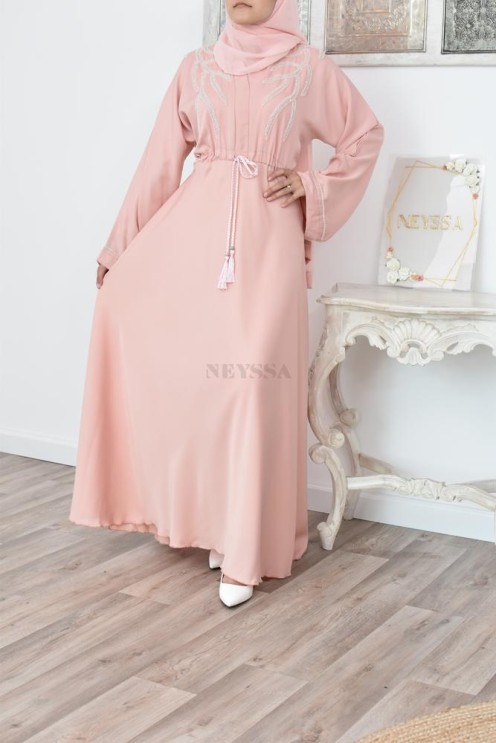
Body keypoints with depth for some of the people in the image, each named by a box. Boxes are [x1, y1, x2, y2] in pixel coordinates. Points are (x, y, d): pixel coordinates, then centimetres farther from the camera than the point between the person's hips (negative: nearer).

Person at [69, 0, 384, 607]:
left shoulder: (309, 68, 5)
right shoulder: (196, 67, 11)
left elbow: (366, 135, 14)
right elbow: (161, 160, 11)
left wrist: (312, 186, 2)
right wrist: (120, 248, 11)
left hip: (267, 238, -3)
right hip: (195, 227, 3)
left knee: (252, 379, -9)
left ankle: (243, 553, 4)